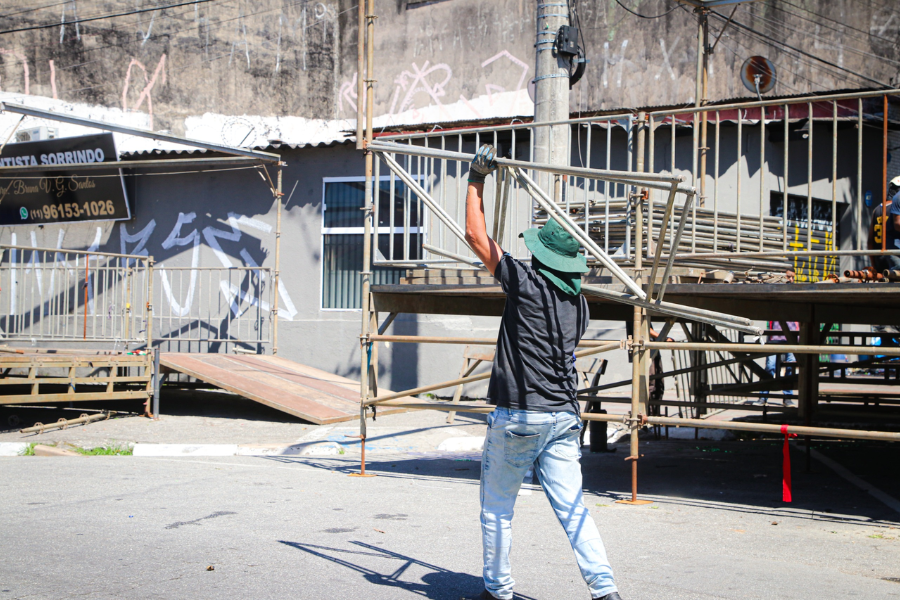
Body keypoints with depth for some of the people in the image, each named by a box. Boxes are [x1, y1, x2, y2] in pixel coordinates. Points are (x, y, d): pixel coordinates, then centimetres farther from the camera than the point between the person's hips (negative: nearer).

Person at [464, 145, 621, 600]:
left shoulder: (527, 283, -9)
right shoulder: (579, 302, 9)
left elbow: (477, 236, -4)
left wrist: (476, 180, 4)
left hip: (518, 415, -6)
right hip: (564, 414, 6)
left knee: (497, 509, 9)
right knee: (572, 507, 6)